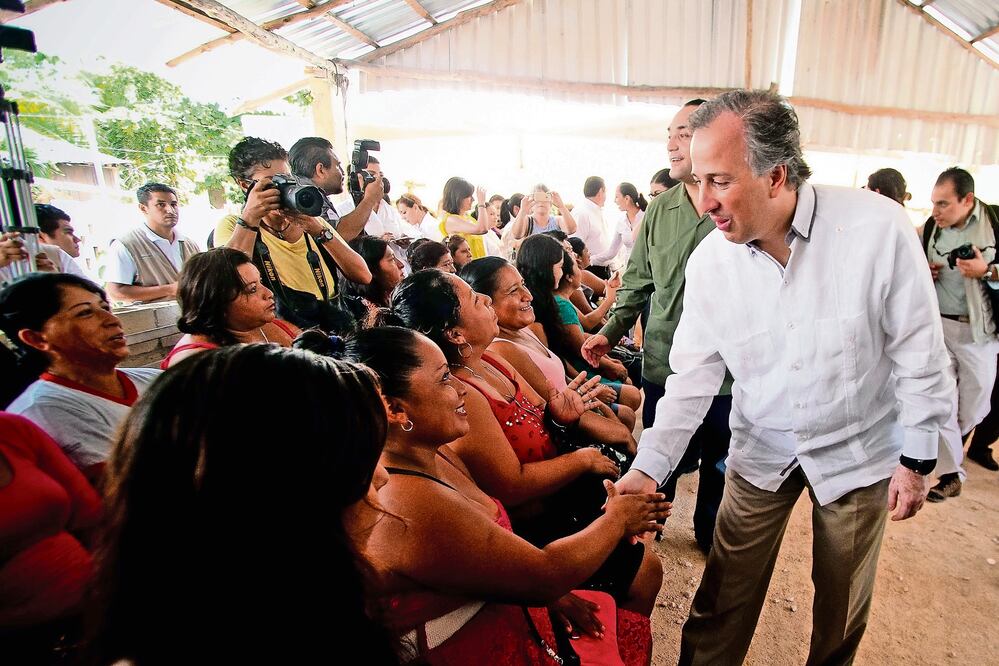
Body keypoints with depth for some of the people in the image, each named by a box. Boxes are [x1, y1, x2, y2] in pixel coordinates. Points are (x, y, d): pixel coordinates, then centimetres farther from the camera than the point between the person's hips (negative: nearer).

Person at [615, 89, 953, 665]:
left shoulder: (879, 228, -21)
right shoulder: (708, 261, -14)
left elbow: (919, 353, -10)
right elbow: (693, 377, -10)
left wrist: (917, 457, -3)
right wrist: (650, 467, -17)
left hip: (858, 451, 0)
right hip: (760, 452, 1)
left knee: (843, 604, 21)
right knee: (723, 601, 11)